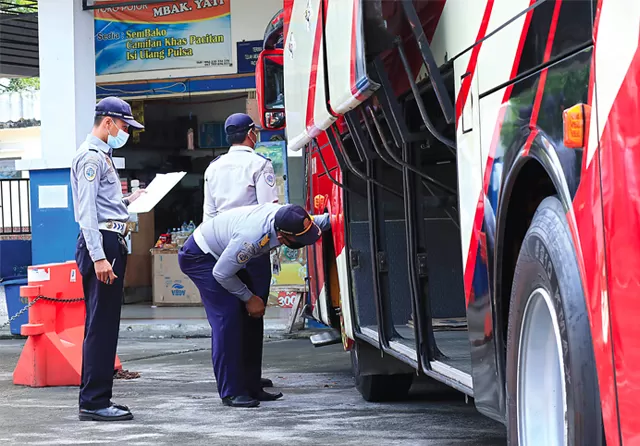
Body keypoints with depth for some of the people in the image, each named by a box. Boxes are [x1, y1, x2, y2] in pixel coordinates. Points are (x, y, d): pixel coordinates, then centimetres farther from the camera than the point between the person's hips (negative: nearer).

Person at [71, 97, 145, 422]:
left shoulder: (103, 156, 22)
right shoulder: (91, 157, -10)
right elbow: (87, 211, -19)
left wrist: (129, 200, 20)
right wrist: (98, 257, -24)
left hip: (111, 245, 11)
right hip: (101, 243, -11)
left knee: (105, 325, 12)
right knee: (100, 325, -9)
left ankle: (98, 398, 17)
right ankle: (93, 402, -8)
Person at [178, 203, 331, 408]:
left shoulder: (284, 214, -19)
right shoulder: (251, 237, -40)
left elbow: (315, 222, 6)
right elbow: (221, 274, -26)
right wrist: (249, 298, -15)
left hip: (223, 254, 9)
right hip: (198, 256, -9)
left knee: (246, 316, 3)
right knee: (227, 315, -18)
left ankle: (247, 385, 8)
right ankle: (231, 391, -15)